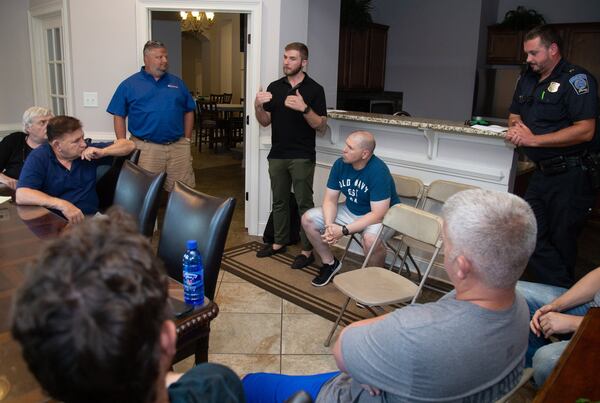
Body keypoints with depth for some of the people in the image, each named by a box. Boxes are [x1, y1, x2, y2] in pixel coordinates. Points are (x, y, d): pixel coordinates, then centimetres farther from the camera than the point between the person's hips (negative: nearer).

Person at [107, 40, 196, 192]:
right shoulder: (129, 85, 3)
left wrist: (187, 140, 8)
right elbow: (119, 116, 3)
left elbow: (189, 112, 15)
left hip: (178, 147, 3)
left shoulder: (177, 83, 13)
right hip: (146, 148, -3)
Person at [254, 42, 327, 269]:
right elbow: (265, 122, 8)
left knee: (304, 203, 0)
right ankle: (279, 242, 28)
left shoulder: (314, 89, -5)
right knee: (279, 201, 14)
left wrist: (304, 108, -24)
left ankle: (307, 250, 8)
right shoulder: (275, 87, 8)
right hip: (277, 155, 5)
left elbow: (321, 126, -9)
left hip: (302, 156, -5)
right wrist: (258, 106, -11)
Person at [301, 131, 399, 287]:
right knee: (308, 219, -4)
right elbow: (330, 200, -5)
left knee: (370, 238, -39)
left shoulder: (378, 171, -29)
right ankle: (330, 263, 15)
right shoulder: (340, 164, -11)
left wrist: (344, 230, -32)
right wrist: (329, 225, -24)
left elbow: (378, 214, -30)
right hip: (351, 210, 7)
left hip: (382, 217, -6)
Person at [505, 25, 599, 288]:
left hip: (572, 175, -7)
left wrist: (534, 139, -20)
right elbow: (514, 116, 22)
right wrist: (516, 126, -3)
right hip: (542, 173, 8)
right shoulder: (527, 79, 12)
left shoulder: (576, 79, -12)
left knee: (561, 241, 3)